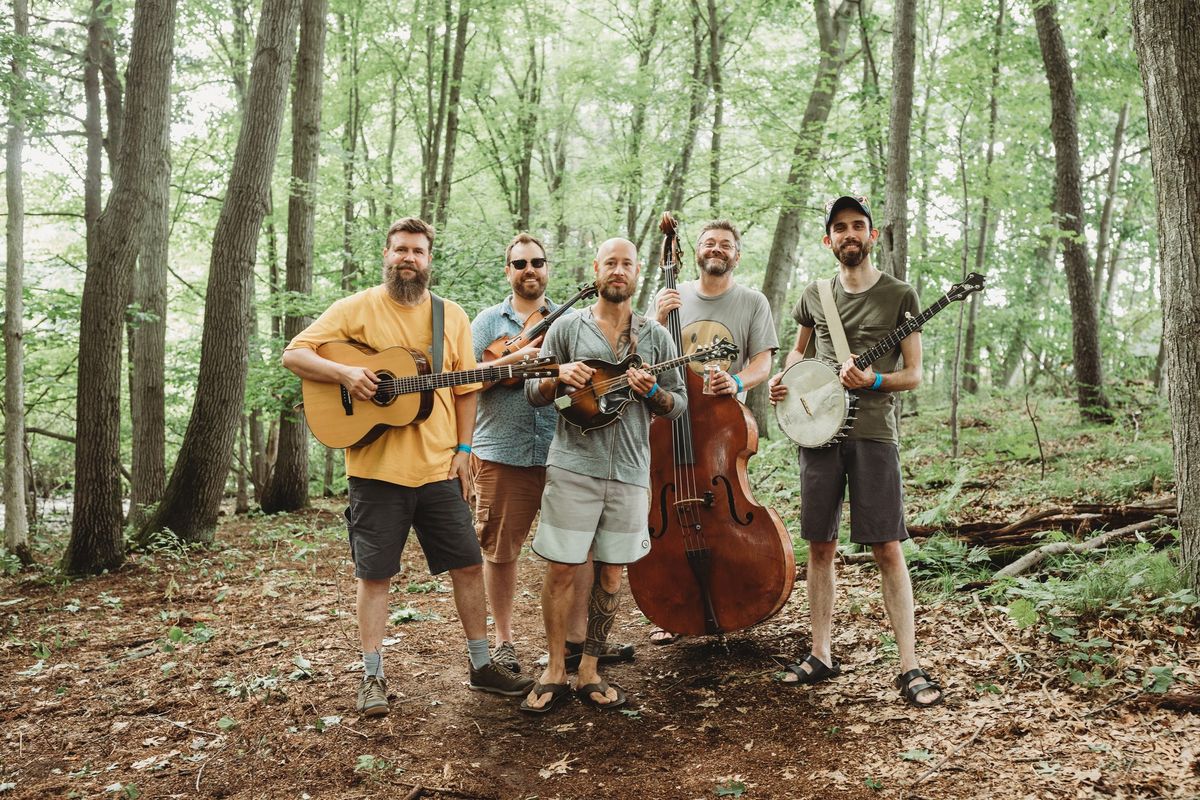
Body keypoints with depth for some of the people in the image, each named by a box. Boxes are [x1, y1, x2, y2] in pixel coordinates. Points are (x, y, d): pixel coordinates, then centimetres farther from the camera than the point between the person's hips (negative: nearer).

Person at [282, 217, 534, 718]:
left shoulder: (452, 317, 9)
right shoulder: (356, 309, 0)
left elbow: (465, 389, 10)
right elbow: (293, 355, -3)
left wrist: (463, 450, 2)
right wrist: (345, 372, -19)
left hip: (440, 468, 3)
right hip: (376, 468, -3)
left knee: (469, 565, 8)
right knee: (374, 573, 5)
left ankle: (481, 664, 23)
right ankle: (373, 676, 19)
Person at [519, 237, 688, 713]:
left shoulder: (655, 336, 10)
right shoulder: (567, 327, 5)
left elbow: (679, 403, 9)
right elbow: (533, 394, 6)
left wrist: (652, 393, -12)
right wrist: (560, 377, -15)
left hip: (629, 471, 2)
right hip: (573, 465, -2)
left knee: (610, 572, 7)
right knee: (562, 568, -1)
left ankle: (589, 672, 20)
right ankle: (555, 671, 14)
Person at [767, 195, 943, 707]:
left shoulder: (898, 295, 2)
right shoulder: (815, 296, 12)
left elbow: (914, 374, 1)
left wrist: (874, 381, -19)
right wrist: (783, 377, 6)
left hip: (873, 432, -3)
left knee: (887, 548, -5)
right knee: (820, 547, 8)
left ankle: (909, 667, 2)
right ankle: (821, 656, 19)